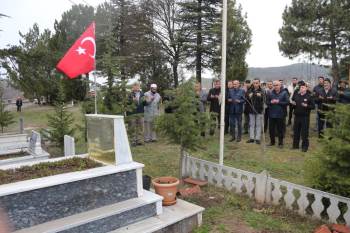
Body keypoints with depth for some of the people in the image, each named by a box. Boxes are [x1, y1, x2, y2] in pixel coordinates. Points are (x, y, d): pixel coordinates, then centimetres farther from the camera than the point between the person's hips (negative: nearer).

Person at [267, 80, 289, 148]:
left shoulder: (284, 93, -3)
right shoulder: (270, 93, 5)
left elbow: (287, 102, -9)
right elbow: (267, 101, 7)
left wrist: (278, 102, -16)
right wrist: (271, 102, -13)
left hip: (280, 114, -3)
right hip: (271, 114, 3)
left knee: (280, 129, 5)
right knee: (271, 128, 9)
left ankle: (280, 143, 18)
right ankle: (272, 141, 26)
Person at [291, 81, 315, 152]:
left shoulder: (309, 96, -3)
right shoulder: (296, 95, 9)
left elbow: (313, 106, -5)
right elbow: (292, 102, 20)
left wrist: (306, 106, -21)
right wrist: (292, 103, -3)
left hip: (305, 116, -4)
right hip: (297, 116, 4)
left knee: (304, 132, 0)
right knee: (296, 131, 11)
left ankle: (305, 146, 12)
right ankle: (295, 145, 24)